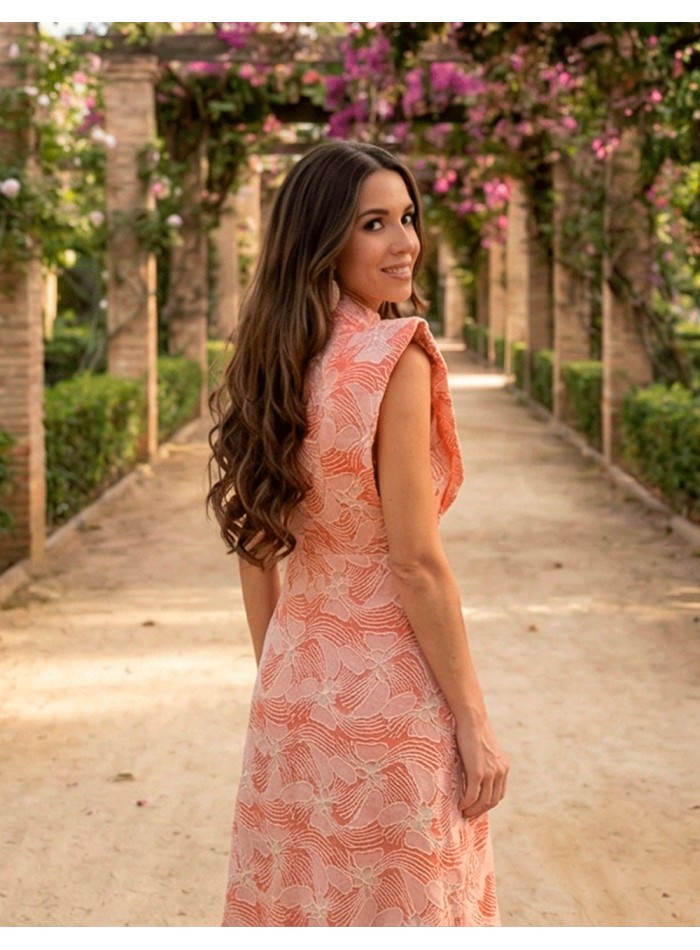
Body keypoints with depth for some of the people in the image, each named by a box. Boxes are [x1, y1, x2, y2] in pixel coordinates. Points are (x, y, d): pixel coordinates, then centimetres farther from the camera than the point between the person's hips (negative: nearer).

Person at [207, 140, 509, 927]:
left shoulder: (273, 360, 3)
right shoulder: (393, 358, -17)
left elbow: (256, 549, 8)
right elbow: (415, 563, -18)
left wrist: (279, 679, 18)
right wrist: (474, 723, -12)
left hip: (295, 681, 7)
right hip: (387, 685, -7)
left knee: (299, 899, 17)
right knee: (394, 904, 7)